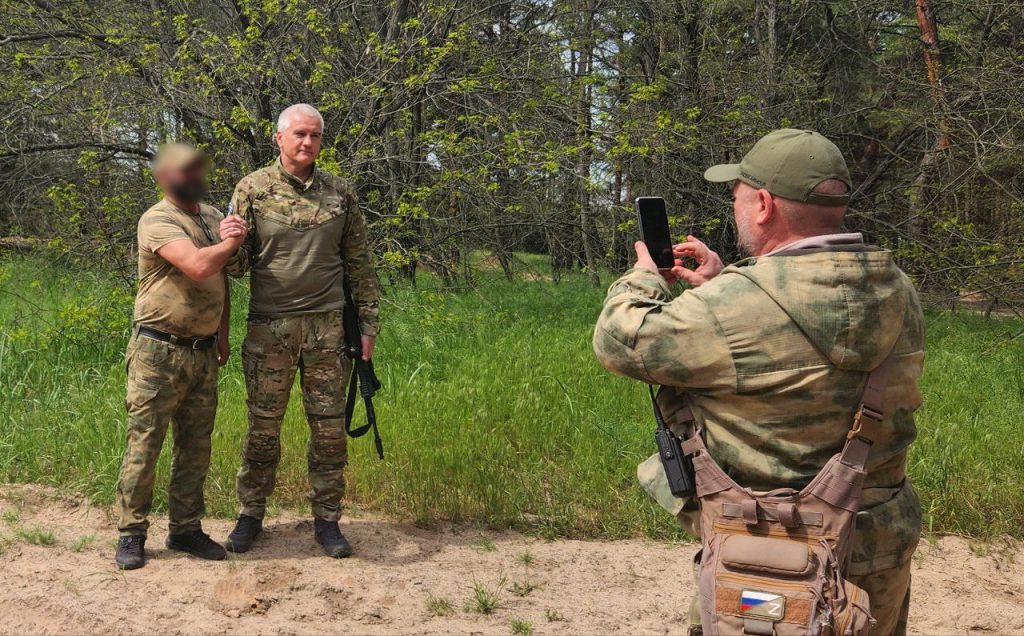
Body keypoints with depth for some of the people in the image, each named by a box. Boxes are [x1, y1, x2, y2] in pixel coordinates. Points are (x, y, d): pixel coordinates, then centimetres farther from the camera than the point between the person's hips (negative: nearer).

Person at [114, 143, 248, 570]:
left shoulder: (213, 216, 12)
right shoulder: (158, 221, -13)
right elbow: (199, 266, -28)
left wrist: (222, 333, 20)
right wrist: (231, 241, -11)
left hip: (204, 353, 7)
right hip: (159, 352, -7)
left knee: (195, 447, 11)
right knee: (144, 444, -2)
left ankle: (186, 529, 20)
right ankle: (131, 534, 7)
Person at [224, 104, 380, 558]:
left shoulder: (339, 193, 6)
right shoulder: (253, 189, 0)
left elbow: (359, 263, 9)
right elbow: (235, 261, 2)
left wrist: (368, 323, 5)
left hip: (327, 326, 2)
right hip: (269, 327, -1)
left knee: (329, 427, 5)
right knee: (263, 426, 6)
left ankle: (326, 520, 17)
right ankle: (251, 515, 21)